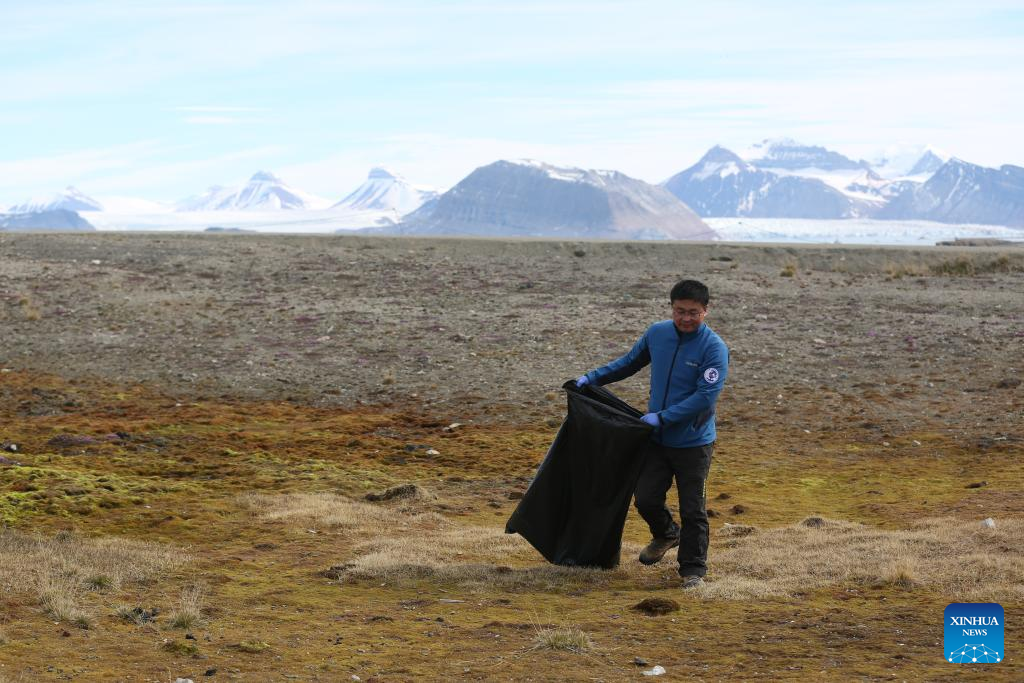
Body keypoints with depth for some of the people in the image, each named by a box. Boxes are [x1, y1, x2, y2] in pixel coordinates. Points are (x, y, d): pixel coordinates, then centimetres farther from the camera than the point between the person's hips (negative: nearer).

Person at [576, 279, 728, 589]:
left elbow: (705, 396, -22)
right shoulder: (657, 333, 0)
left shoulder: (714, 348, -16)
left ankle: (693, 569, 16)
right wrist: (592, 378, 12)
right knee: (646, 499, 7)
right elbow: (630, 362, 18)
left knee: (693, 510, 2)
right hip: (657, 439, 5)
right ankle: (666, 535, 38)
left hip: (694, 444, -5)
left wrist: (662, 418, -22)